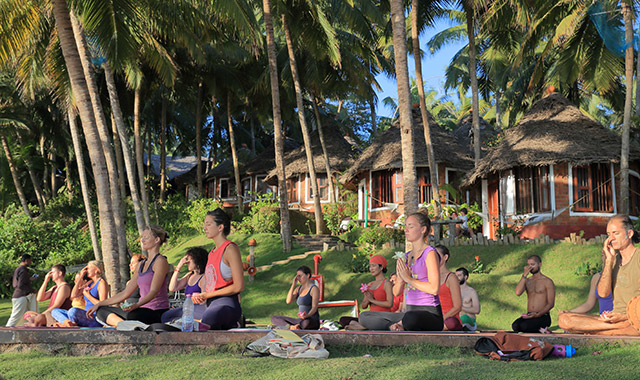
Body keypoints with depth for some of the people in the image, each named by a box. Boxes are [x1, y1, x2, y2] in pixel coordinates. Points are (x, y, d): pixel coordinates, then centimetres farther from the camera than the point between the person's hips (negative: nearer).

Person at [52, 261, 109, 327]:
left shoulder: (101, 282, -4)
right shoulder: (89, 283, 20)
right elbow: (73, 295, 9)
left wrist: (87, 295, -6)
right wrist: (80, 277, 9)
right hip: (87, 316, 9)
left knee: (73, 311, -37)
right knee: (55, 311, 5)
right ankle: (68, 322, -23)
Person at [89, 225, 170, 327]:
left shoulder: (160, 261, -5)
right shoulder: (141, 265, 21)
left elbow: (154, 291, -18)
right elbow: (125, 293, 20)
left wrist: (136, 305, -34)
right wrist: (99, 304, 16)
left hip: (157, 311, -10)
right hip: (143, 309, 10)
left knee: (131, 315, -42)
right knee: (101, 310, -3)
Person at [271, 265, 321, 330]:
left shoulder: (314, 288, -7)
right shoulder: (298, 289, 15)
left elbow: (314, 307, -17)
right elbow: (288, 301, 1)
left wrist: (307, 315, -38)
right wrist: (293, 285, -3)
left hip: (313, 322, -8)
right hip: (301, 320, 8)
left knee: (306, 322, -46)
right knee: (274, 318, -6)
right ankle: (291, 327, -30)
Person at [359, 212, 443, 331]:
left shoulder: (430, 253, -5)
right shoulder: (407, 256, 16)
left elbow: (434, 289, -18)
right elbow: (396, 292, 16)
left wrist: (408, 278, -11)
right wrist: (400, 280, -6)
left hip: (430, 314, -8)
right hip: (410, 311, 8)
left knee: (410, 318, -44)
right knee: (364, 317, 0)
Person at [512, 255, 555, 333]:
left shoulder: (548, 282, 0)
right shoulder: (527, 281, 14)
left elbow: (551, 304, -6)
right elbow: (518, 293, -7)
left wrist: (537, 315, -19)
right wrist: (525, 275, -9)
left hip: (542, 317, -5)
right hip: (529, 316, 5)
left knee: (523, 326, -32)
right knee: (515, 326, -27)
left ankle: (541, 329, -4)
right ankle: (540, 329, -6)